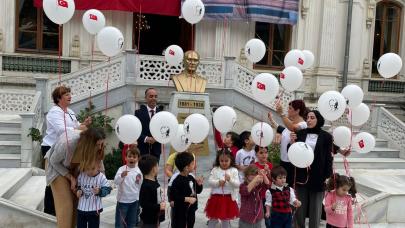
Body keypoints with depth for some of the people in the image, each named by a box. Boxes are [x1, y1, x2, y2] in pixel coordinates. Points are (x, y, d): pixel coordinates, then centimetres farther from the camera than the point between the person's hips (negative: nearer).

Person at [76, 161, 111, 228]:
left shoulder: (101, 177, -15)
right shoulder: (81, 176, -5)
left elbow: (107, 189, -10)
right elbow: (78, 186, 11)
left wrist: (99, 191, -28)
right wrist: (78, 191, -9)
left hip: (94, 209, -3)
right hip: (81, 208, 4)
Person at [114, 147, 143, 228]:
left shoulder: (138, 171, 1)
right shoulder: (122, 169, -11)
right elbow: (116, 181, -26)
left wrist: (139, 180, -6)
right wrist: (122, 175, -40)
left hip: (134, 200, 4)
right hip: (123, 200, -4)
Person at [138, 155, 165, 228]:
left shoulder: (154, 181, 4)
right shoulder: (146, 186, -25)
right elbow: (143, 203, -27)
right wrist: (158, 207, -25)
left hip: (156, 217, 10)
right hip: (148, 219, -10)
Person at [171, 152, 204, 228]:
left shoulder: (191, 178, 2)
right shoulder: (177, 181, -22)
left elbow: (198, 191, 14)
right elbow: (173, 195, -26)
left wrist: (199, 184, -6)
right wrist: (187, 199, -27)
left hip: (191, 210, 8)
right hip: (180, 211, -8)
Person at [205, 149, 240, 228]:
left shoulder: (234, 170, -3)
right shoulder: (215, 170, -2)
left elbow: (237, 184, -9)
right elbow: (210, 181, -7)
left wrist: (230, 180, -26)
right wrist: (218, 182, -23)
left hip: (228, 198, 0)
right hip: (216, 197, 0)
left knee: (226, 219, 16)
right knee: (213, 218, 12)